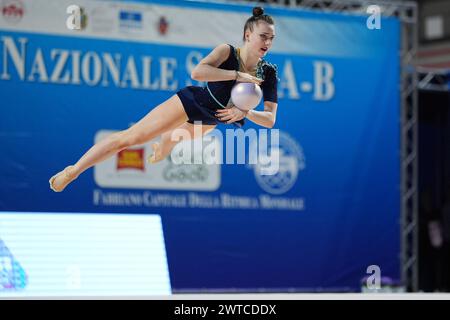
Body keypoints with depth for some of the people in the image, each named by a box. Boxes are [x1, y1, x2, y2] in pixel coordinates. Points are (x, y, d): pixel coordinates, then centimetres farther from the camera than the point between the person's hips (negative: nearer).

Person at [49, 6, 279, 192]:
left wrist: (244, 112, -34)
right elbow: (197, 72, -46)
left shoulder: (268, 74, -18)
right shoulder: (228, 52, -29)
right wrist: (237, 75, -45)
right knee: (130, 137, -10)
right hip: (191, 101, -5)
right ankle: (72, 172, 2)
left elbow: (270, 119, -16)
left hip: (210, 121, 5)